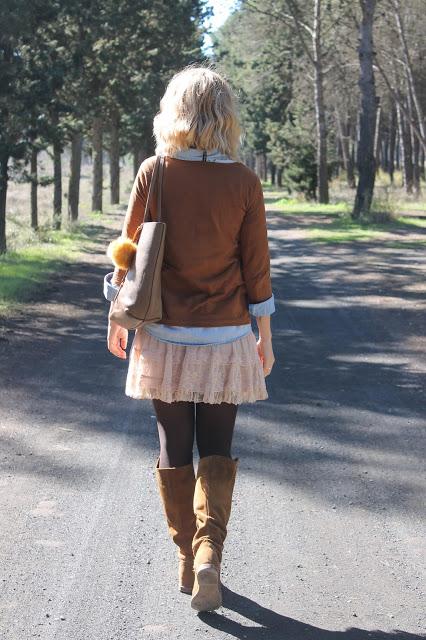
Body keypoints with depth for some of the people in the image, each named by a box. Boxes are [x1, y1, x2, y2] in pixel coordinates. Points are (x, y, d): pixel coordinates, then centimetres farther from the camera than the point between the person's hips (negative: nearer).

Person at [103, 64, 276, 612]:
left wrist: (117, 317, 12)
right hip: (225, 338, 0)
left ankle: (186, 561, 19)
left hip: (165, 336, 0)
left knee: (173, 448, 13)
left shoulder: (152, 173, -6)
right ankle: (209, 553, -8)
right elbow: (256, 266, -2)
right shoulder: (243, 182, -6)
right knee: (216, 449, 10)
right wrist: (265, 337, 8)